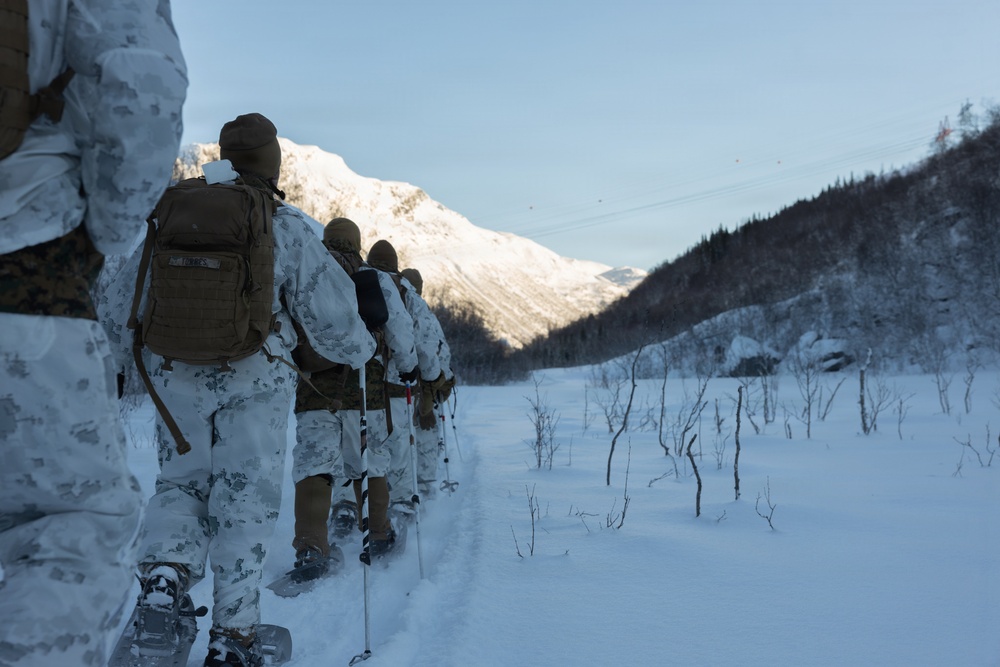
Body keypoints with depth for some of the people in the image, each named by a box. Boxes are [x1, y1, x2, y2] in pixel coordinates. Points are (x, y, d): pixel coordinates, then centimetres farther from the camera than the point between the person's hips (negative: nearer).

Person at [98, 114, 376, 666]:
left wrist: (106, 365, 23)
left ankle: (163, 572, -3)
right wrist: (360, 350, 16)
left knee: (180, 482, 22)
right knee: (245, 503, 8)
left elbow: (120, 305, 7)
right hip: (256, 385, -2)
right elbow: (330, 312, -4)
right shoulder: (287, 229, -7)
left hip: (177, 381, 3)